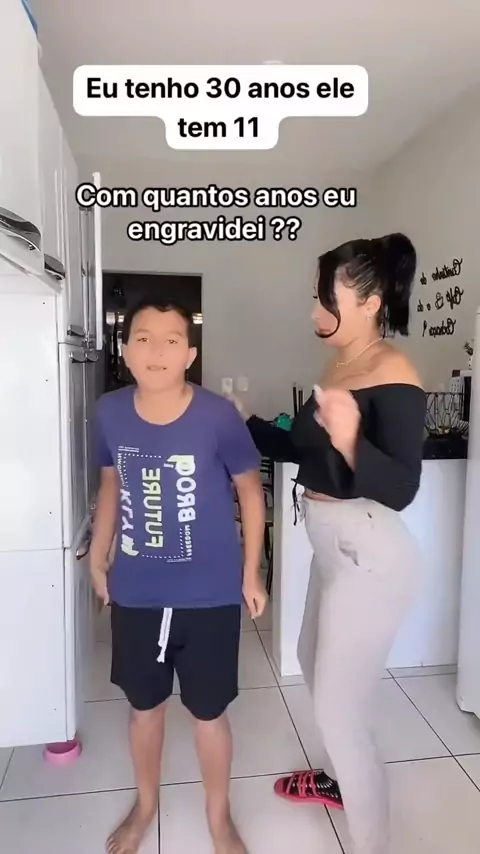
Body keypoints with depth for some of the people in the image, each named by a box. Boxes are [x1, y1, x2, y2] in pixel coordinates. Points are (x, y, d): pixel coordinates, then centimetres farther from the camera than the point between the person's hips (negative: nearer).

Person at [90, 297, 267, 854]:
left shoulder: (218, 417, -17)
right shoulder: (110, 413, -8)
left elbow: (250, 490, -4)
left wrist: (251, 572, -2)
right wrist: (98, 559, 12)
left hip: (210, 595, -2)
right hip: (135, 592, 3)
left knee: (208, 711, 15)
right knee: (145, 704, 22)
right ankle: (145, 804, 52)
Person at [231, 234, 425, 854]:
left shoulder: (394, 376, -19)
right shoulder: (339, 364, 7)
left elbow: (401, 490, -25)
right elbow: (307, 450, 15)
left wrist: (350, 439, -41)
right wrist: (245, 423, 10)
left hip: (370, 553, -10)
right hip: (336, 545, 10)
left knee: (339, 708, 1)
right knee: (314, 662, 27)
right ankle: (340, 779, 53)